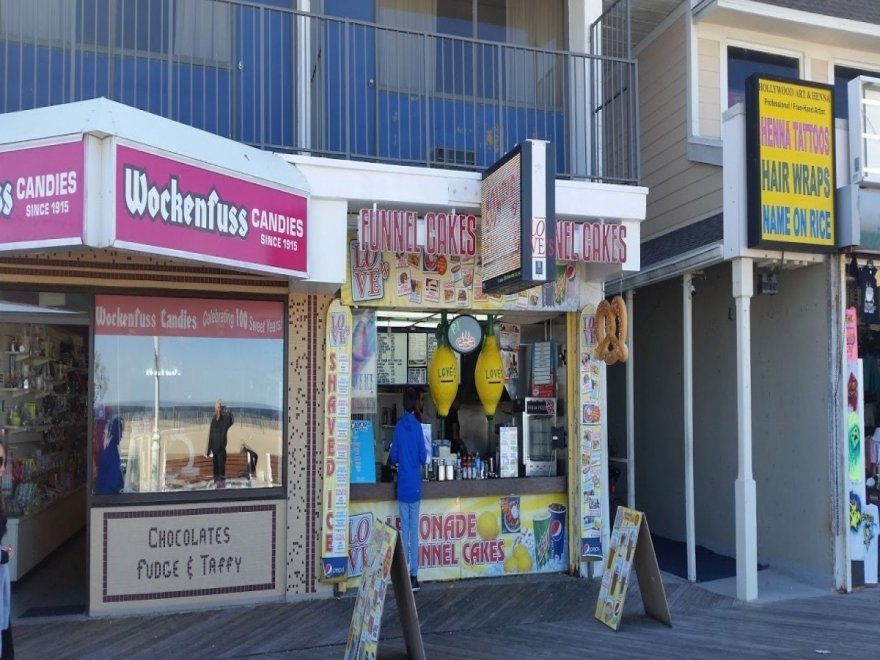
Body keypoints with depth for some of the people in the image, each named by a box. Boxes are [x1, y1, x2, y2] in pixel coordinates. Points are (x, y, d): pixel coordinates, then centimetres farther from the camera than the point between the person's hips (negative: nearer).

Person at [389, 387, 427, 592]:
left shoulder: (399, 427, -2)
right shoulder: (417, 426, -4)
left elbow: (393, 457, 1)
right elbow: (423, 457, -3)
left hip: (402, 485, 1)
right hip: (415, 485, 0)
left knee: (404, 528, 5)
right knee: (414, 529, 3)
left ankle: (405, 573, 6)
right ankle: (414, 574, 5)